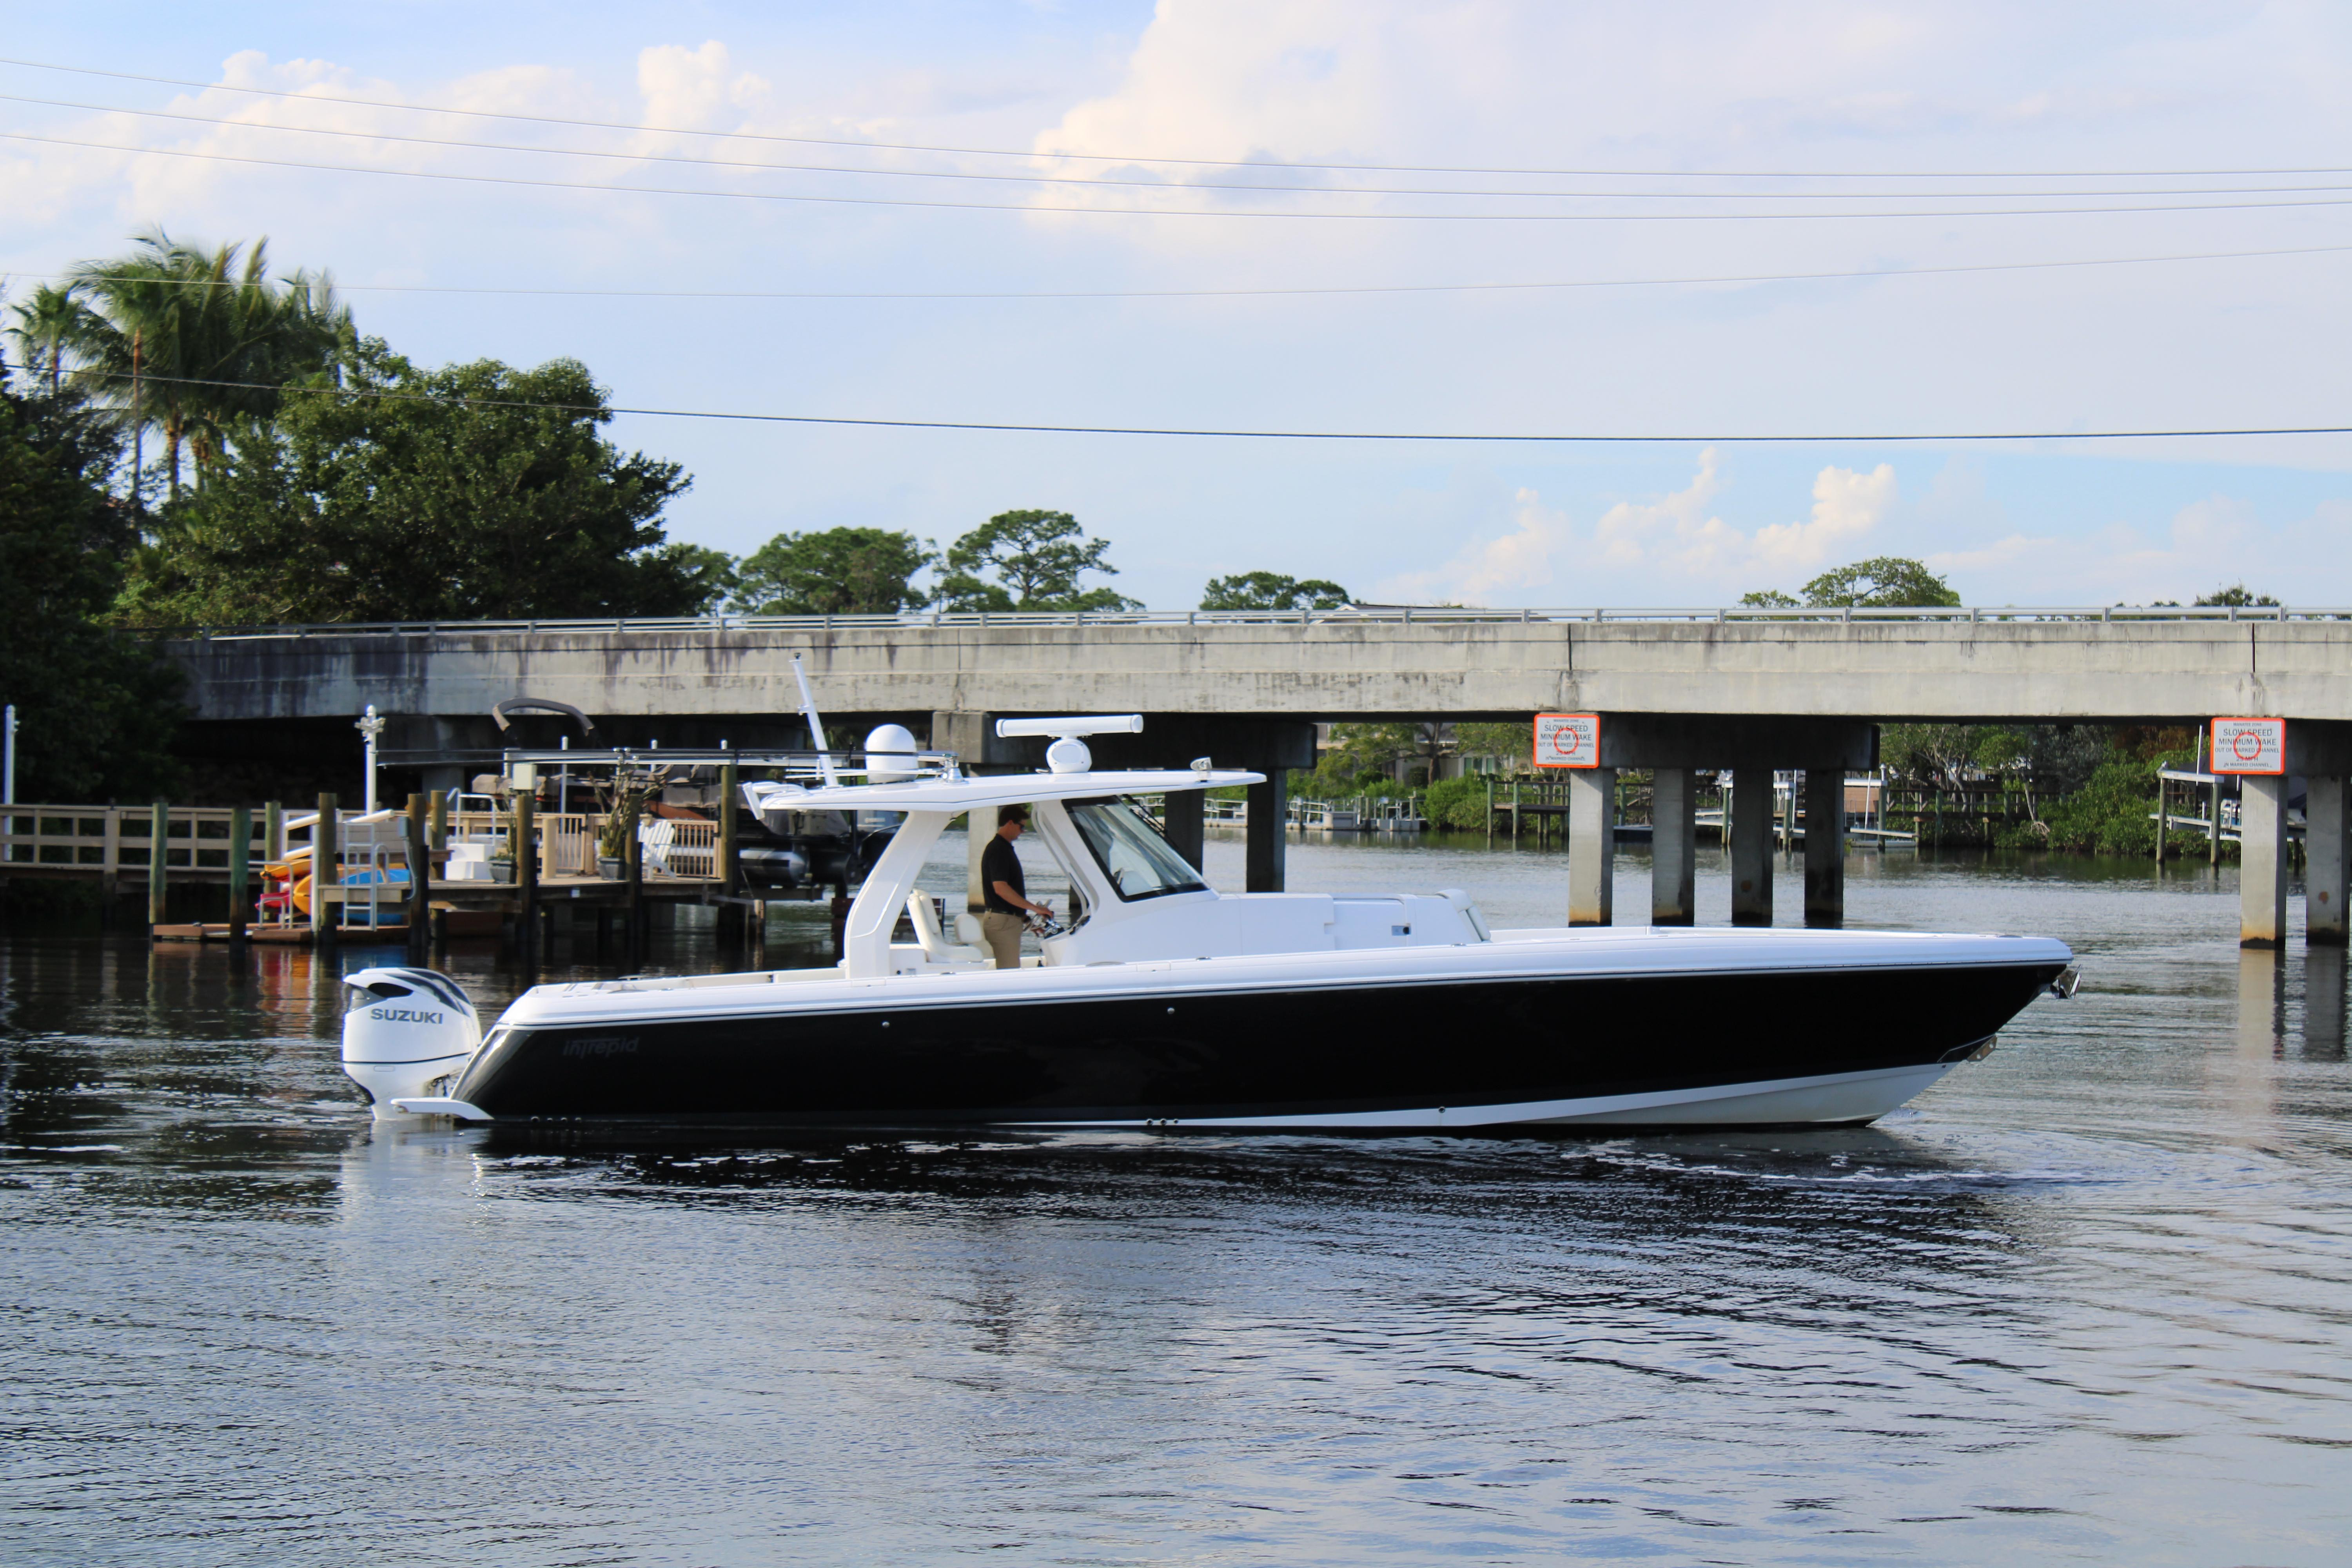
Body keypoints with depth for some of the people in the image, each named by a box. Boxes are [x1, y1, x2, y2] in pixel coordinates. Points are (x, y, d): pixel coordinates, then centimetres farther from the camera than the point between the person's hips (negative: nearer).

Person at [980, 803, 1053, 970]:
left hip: (1010, 918, 10)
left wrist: (1025, 918, 19)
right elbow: (1000, 888, -24)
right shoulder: (998, 849, -14)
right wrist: (1035, 908, -22)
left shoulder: (1004, 848, 18)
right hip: (1002, 919, -10)